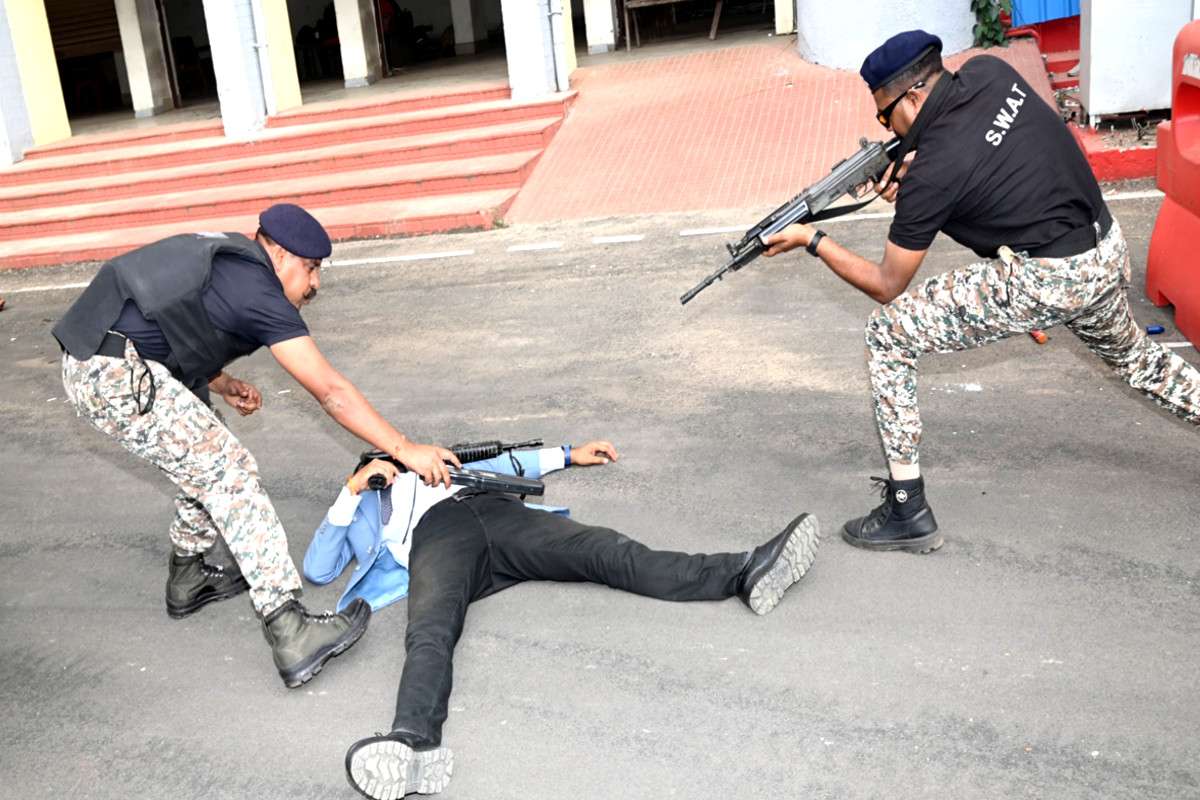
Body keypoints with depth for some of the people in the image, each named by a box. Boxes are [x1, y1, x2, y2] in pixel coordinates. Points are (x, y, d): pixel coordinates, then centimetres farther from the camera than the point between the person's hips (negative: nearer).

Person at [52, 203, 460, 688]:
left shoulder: (223, 262, 16)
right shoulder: (258, 292, -11)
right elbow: (331, 393, -12)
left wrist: (221, 384, 9)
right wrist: (406, 451, -7)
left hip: (89, 364, 10)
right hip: (117, 376, -10)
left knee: (205, 459, 21)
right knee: (231, 475, -10)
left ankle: (187, 580, 36)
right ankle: (291, 638, -13)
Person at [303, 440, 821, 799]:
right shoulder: (354, 510, 35)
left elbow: (493, 465, 43)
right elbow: (317, 570, 20)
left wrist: (569, 456, 35)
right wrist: (351, 491, 11)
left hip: (490, 511, 3)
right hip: (432, 540, -3)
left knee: (609, 552, -20)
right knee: (430, 633, -37)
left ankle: (743, 575, -37)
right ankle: (415, 741, -65)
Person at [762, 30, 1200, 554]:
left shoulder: (931, 175, -18)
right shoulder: (990, 72, -1)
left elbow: (887, 286, -8)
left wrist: (813, 241, -1)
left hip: (1042, 284, -9)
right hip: (1109, 254, 9)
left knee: (886, 337, -4)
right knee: (1131, 356, 37)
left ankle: (907, 512, 1)